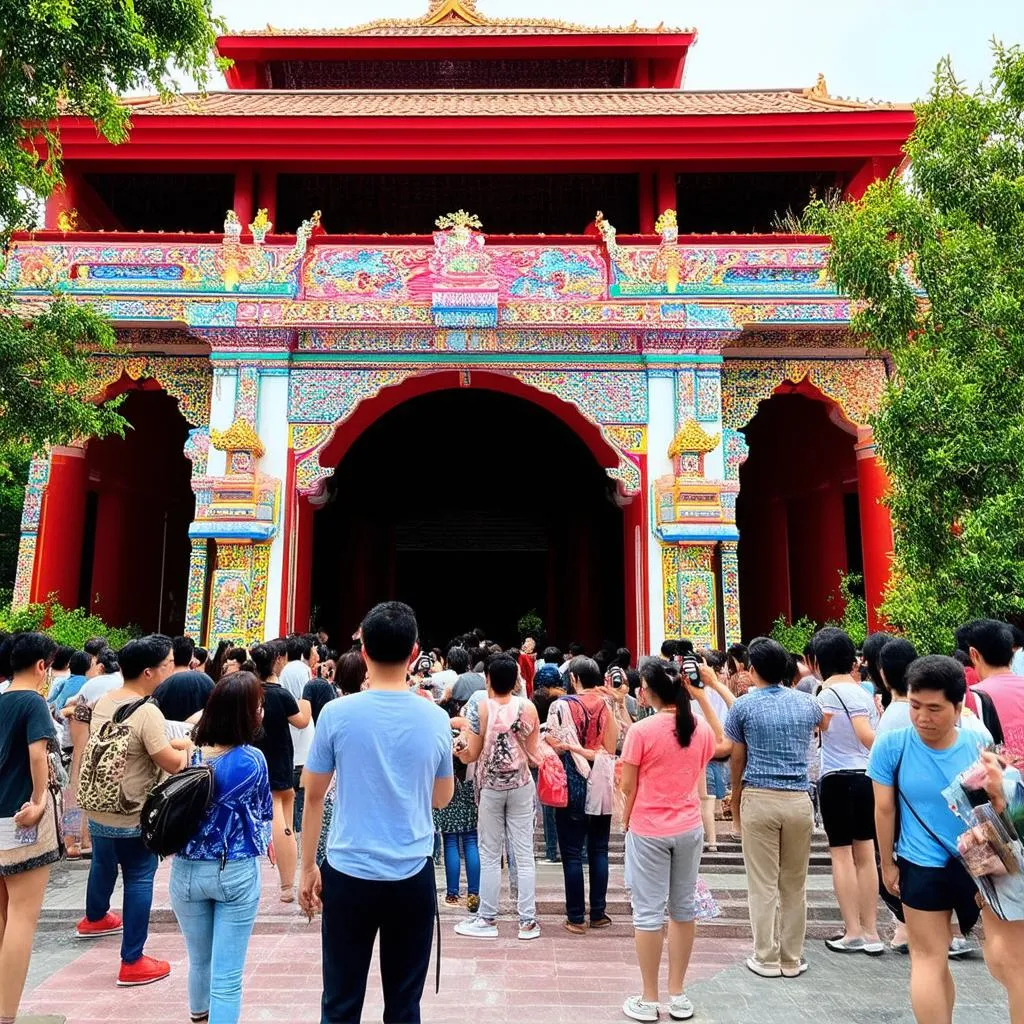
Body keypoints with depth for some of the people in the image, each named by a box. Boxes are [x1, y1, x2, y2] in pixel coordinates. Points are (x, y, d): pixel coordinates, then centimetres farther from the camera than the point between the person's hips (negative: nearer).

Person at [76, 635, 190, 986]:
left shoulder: (103, 701, -1)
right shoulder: (147, 713, -27)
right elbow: (172, 764, -23)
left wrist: (171, 743, 5)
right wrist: (187, 749, -3)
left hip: (97, 808, 8)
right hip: (131, 816, -8)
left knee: (103, 865, 30)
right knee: (139, 879, 4)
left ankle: (94, 919, 55)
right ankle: (132, 962, 11)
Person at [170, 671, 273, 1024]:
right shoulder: (253, 760, -15)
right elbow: (264, 813, 0)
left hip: (187, 870, 4)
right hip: (237, 872, -4)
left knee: (199, 960, 26)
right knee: (227, 975, 5)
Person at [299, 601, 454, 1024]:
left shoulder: (338, 713, -9)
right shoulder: (435, 717, -5)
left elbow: (313, 796, 0)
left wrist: (307, 867, 11)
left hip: (349, 875, -1)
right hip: (413, 878, 1)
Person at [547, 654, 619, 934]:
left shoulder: (562, 705, -10)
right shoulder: (607, 704, 0)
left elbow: (556, 745, -11)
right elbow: (615, 743, -2)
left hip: (574, 784, -4)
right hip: (602, 784, 4)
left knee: (572, 853, 6)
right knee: (599, 850, 14)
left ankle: (576, 918, 11)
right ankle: (598, 913, 21)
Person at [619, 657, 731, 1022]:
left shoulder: (641, 731, -18)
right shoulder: (700, 727, -4)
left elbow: (628, 786, -12)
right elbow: (723, 745, 20)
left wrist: (625, 820, 7)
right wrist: (703, 697, 15)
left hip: (648, 831, -5)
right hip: (689, 829, 5)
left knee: (648, 913, 6)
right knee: (683, 909, 15)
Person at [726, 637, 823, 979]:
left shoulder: (743, 706, -4)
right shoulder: (807, 703, 4)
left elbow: (737, 759, 2)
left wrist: (735, 802, 14)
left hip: (759, 799, -3)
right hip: (799, 800, 3)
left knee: (762, 885, 6)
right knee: (794, 885, 13)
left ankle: (767, 959, 14)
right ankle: (792, 960, 22)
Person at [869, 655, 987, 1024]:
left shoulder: (978, 745, -10)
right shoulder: (892, 744, -15)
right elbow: (884, 809, -7)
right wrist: (888, 864, 0)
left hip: (977, 864, 2)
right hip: (922, 867, -2)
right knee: (930, 960, 9)